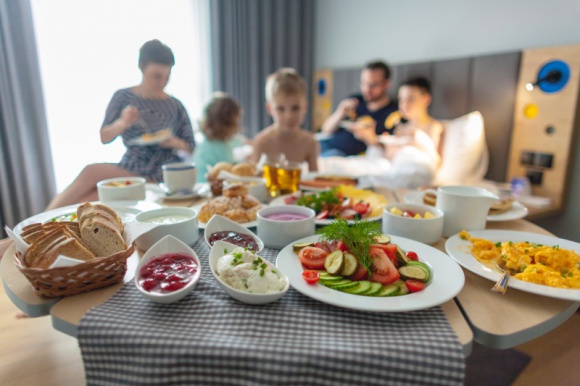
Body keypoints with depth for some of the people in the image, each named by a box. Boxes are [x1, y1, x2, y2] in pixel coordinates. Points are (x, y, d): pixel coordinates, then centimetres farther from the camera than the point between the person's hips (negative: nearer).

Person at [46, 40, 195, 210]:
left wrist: (175, 143, -16)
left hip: (158, 179, -2)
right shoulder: (123, 97, 6)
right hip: (127, 170, 2)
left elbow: (191, 149, 7)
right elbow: (103, 138, 4)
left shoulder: (175, 106, 5)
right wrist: (122, 124, -16)